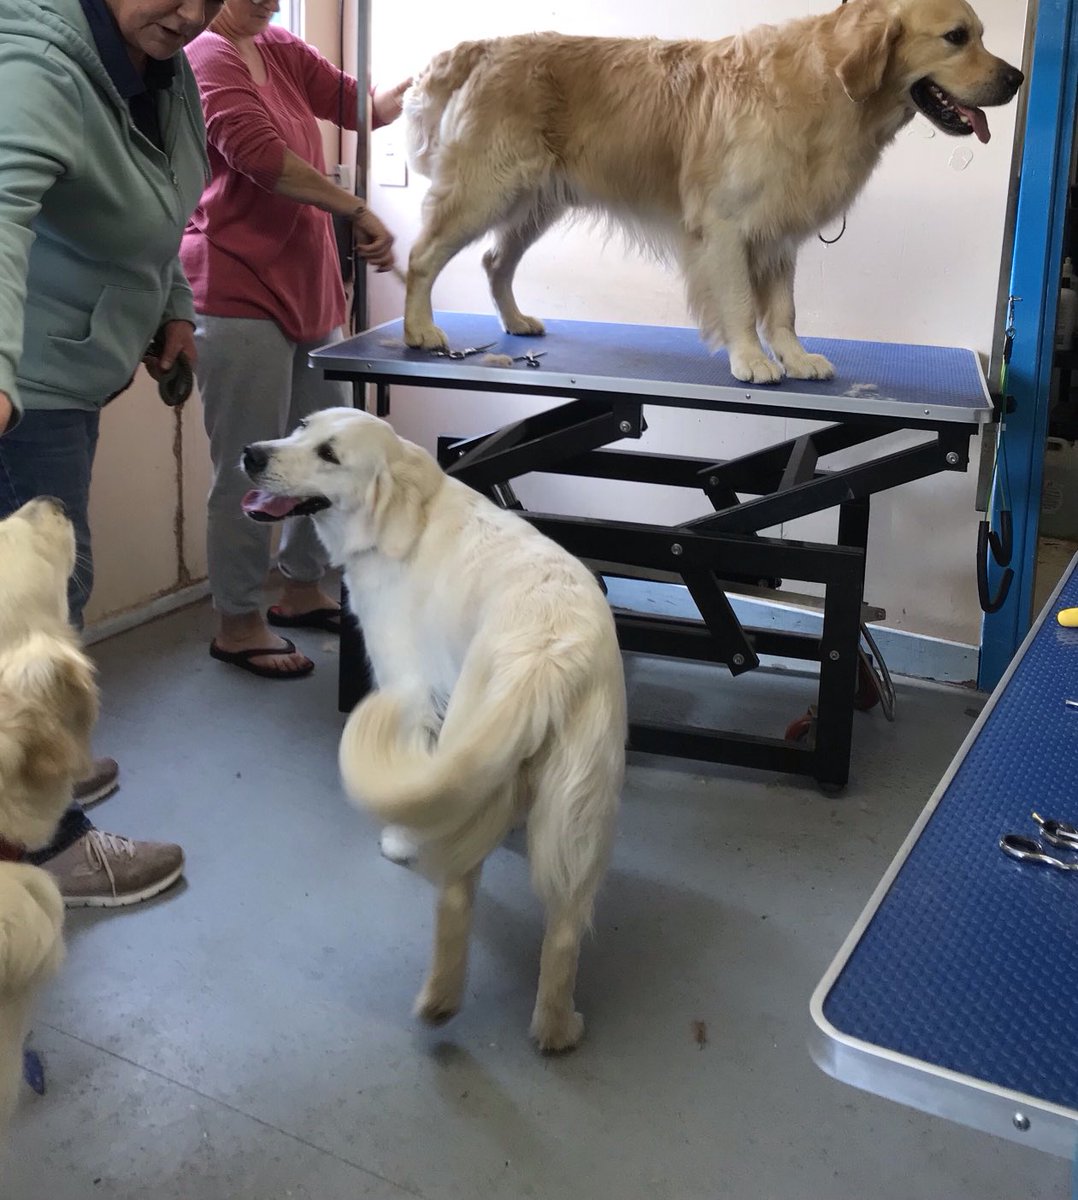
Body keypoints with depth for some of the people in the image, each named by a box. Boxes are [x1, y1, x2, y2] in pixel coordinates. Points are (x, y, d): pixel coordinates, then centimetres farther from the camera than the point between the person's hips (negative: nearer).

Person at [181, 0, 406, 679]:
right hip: (241, 295, -9)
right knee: (251, 471, -3)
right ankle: (238, 624, 11)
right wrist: (358, 211, -21)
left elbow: (360, 107, 11)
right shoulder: (204, 59, -9)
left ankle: (303, 592, 30)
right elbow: (261, 156, -22)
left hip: (311, 292, 9)